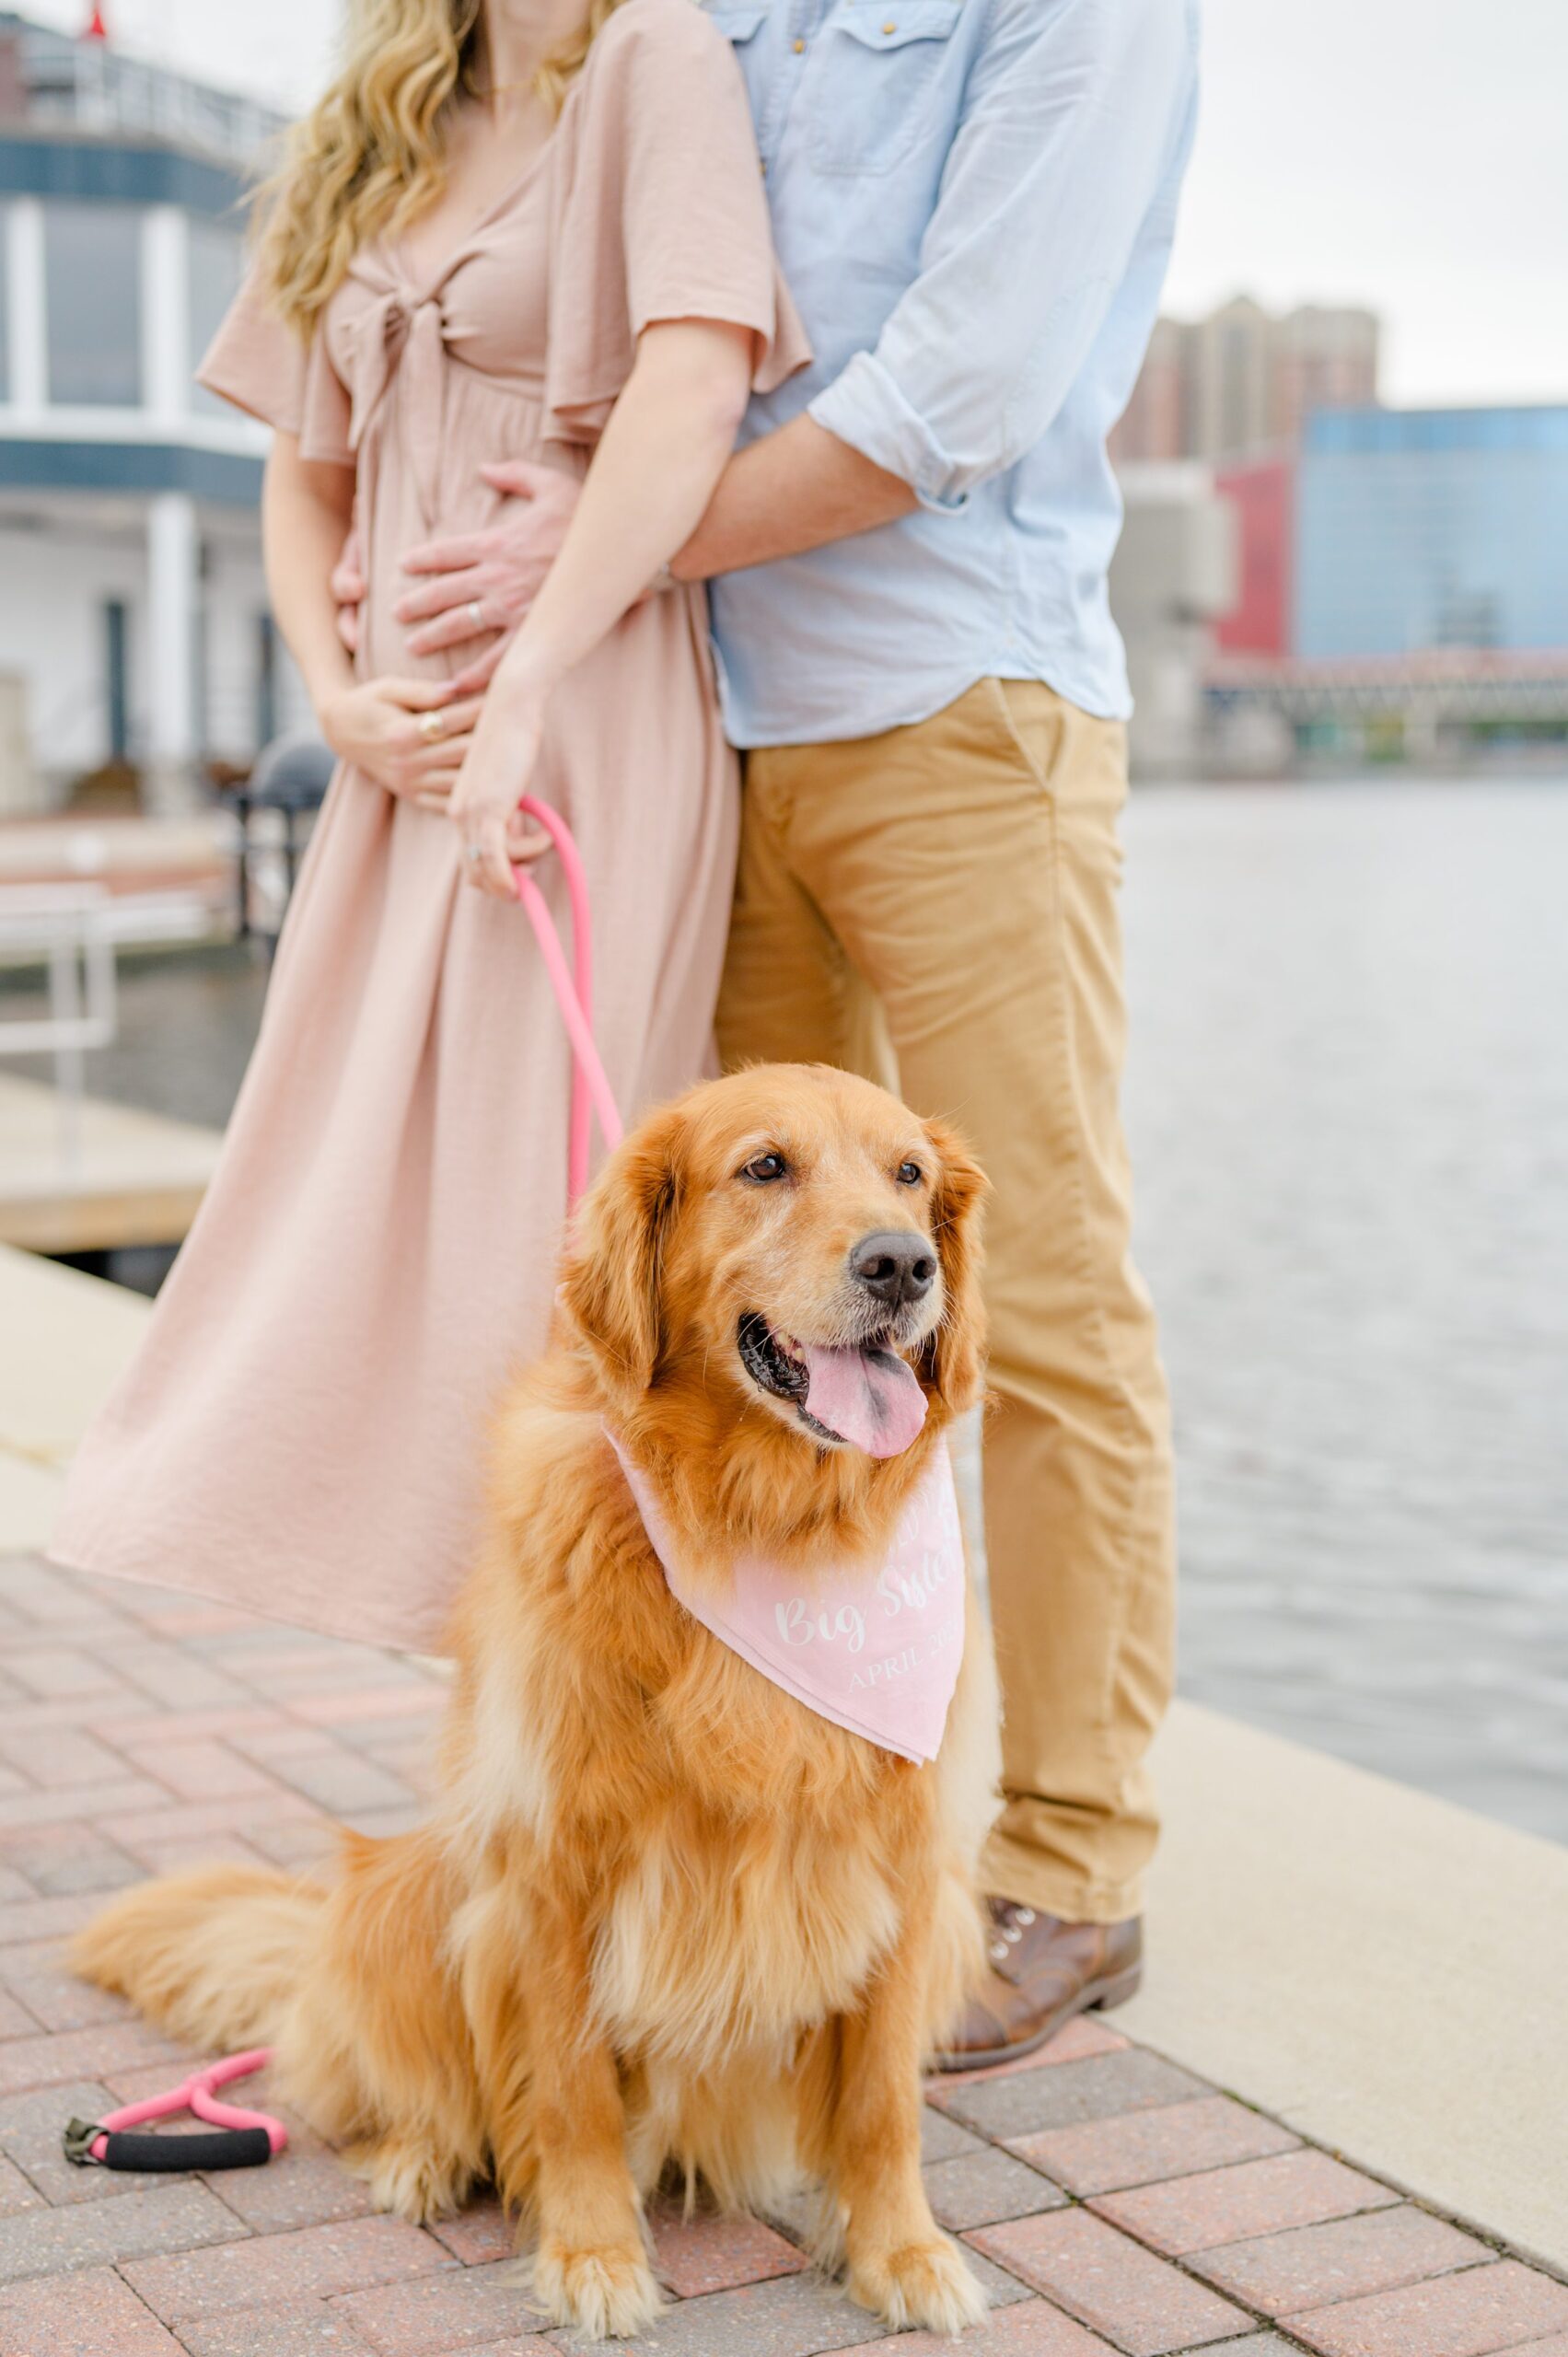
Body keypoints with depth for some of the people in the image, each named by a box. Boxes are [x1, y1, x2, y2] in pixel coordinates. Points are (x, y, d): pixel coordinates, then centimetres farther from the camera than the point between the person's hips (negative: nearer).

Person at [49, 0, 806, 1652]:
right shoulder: (373, 140, 19)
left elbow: (693, 398, -19)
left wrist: (520, 697, -21)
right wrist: (340, 698, 3)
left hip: (592, 739, -7)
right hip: (415, 754, 7)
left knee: (531, 1212, -6)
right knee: (347, 1206, 8)